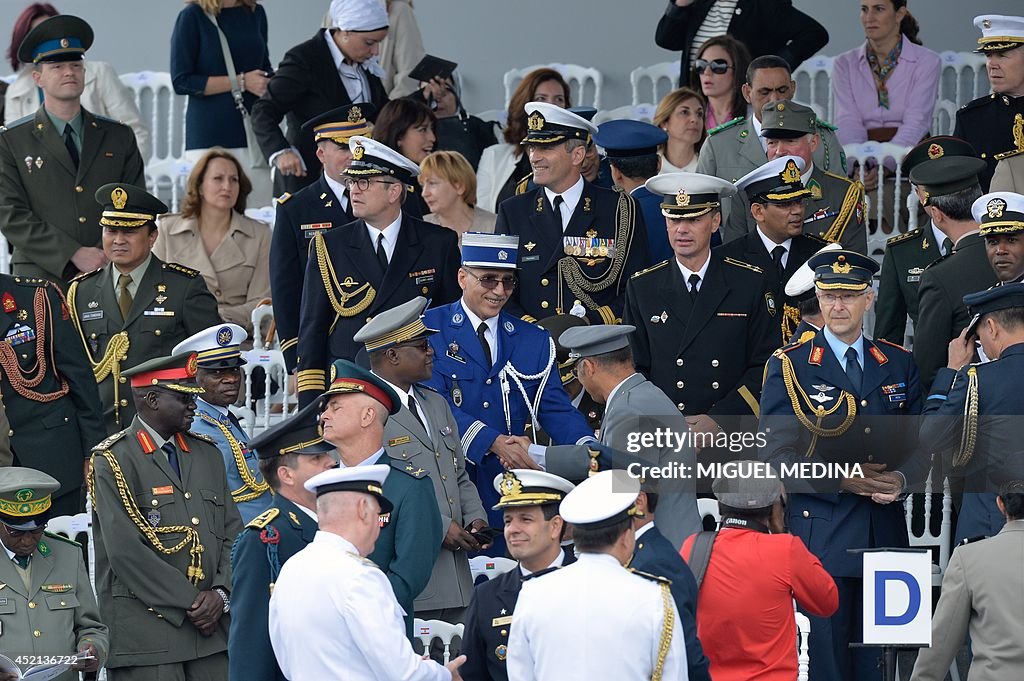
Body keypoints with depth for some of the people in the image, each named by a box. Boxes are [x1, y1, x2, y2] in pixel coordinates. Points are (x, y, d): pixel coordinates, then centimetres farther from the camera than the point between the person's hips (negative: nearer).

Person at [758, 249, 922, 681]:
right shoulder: (789, 366, 2)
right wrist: (841, 479, -15)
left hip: (885, 534, 3)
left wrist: (902, 478, -9)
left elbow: (919, 443, 14)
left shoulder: (899, 365, 13)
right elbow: (774, 455, -4)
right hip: (820, 536, -3)